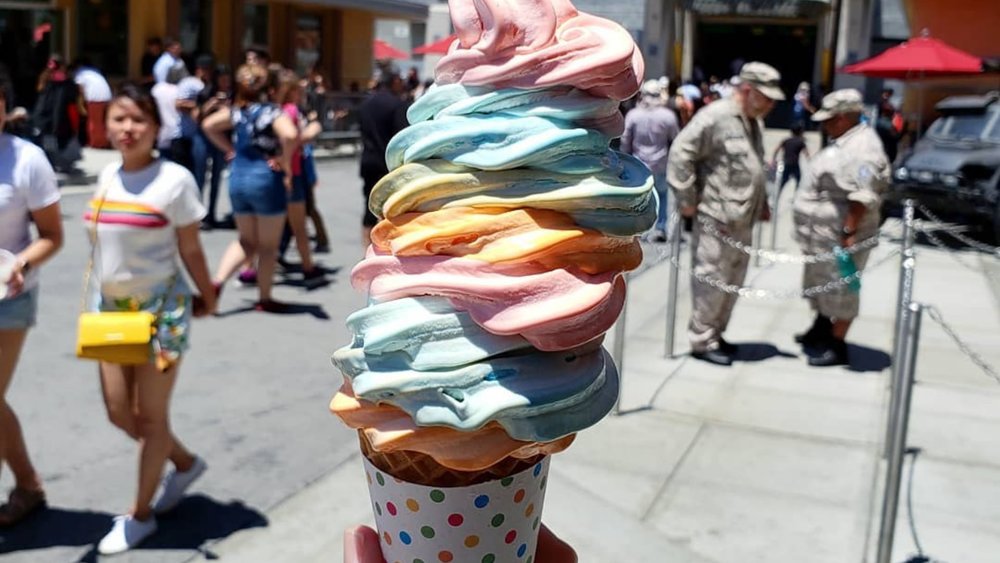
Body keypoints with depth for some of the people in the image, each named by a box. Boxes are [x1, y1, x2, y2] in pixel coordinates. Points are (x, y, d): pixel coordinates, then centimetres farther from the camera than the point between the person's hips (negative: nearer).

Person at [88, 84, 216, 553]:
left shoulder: (174, 179, -14)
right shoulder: (107, 175, 5)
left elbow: (190, 250, -8)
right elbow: (105, 243, 13)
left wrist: (206, 298, 1)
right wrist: (104, 297, 11)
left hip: (160, 308, -6)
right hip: (111, 308, 6)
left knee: (151, 415, 5)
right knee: (118, 411, 11)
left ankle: (141, 514, 23)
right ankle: (185, 463, 37)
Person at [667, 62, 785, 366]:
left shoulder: (755, 123, 15)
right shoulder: (715, 117, -14)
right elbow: (680, 154, -18)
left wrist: (762, 203, 20)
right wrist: (687, 200, -16)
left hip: (743, 219, 9)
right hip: (716, 218, -9)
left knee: (733, 280, 15)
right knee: (712, 279, -3)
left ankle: (715, 334, 29)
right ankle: (702, 341, 9)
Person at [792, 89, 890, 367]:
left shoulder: (861, 148, -19)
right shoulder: (843, 141, 14)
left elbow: (862, 198, -26)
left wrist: (850, 232, -28)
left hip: (839, 236, -11)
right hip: (822, 235, 11)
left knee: (838, 287, -2)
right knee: (819, 283, 23)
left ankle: (837, 346, 7)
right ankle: (822, 329, 40)